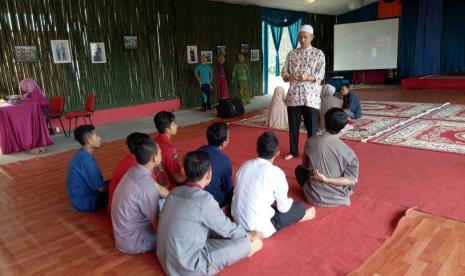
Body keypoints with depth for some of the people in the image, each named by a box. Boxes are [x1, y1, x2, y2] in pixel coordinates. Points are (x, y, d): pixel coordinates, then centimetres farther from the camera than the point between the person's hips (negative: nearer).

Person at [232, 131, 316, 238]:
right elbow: (283, 207, -8)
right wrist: (289, 201, 16)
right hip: (259, 229, -6)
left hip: (238, 222, 6)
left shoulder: (245, 165, -1)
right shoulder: (276, 172, -18)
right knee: (300, 206, 11)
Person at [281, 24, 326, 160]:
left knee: (311, 126, 4)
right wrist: (289, 77, -18)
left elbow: (320, 75, -8)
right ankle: (293, 151, 24)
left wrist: (306, 77, -27)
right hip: (293, 95, 3)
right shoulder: (291, 54, 9)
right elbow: (284, 73, 5)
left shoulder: (318, 54, 1)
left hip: (311, 96, -2)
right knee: (293, 125, 9)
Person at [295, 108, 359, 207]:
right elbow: (352, 180, -17)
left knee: (299, 169, 25)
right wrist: (326, 180, -17)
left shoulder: (311, 141, -12)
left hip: (314, 197, -1)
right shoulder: (347, 151, -18)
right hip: (338, 199, 2)